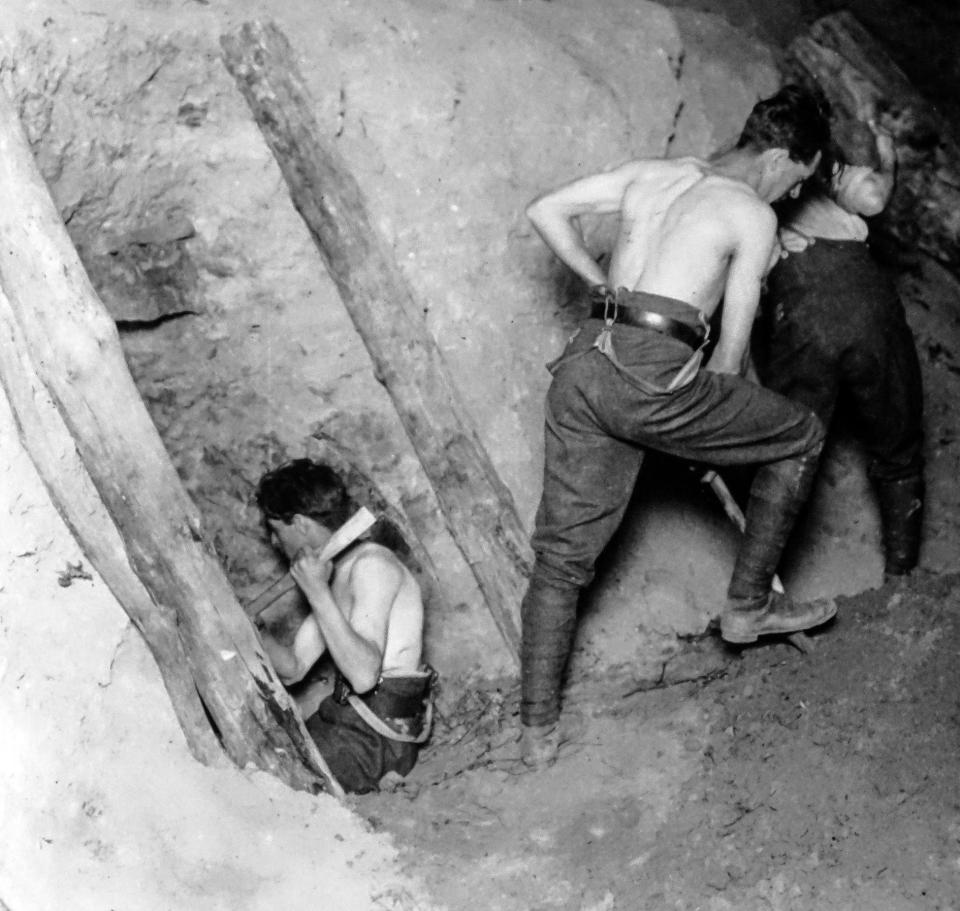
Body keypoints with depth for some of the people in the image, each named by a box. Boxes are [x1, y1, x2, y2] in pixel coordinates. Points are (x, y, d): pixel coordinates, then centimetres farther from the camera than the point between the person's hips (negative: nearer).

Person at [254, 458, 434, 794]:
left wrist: (316, 590, -27)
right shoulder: (336, 571, 13)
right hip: (340, 721, 9)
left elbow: (364, 675, -30)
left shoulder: (372, 565, -18)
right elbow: (292, 668, 12)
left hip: (375, 740, -9)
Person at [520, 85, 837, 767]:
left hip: (584, 362, 7)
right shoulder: (754, 215, 4)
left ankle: (538, 728, 16)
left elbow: (545, 212, 20)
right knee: (801, 438, 16)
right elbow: (732, 348, 4)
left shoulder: (650, 173, 20)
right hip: (651, 372, -6)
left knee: (564, 552, 13)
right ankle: (749, 604, 24)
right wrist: (712, 424, 19)